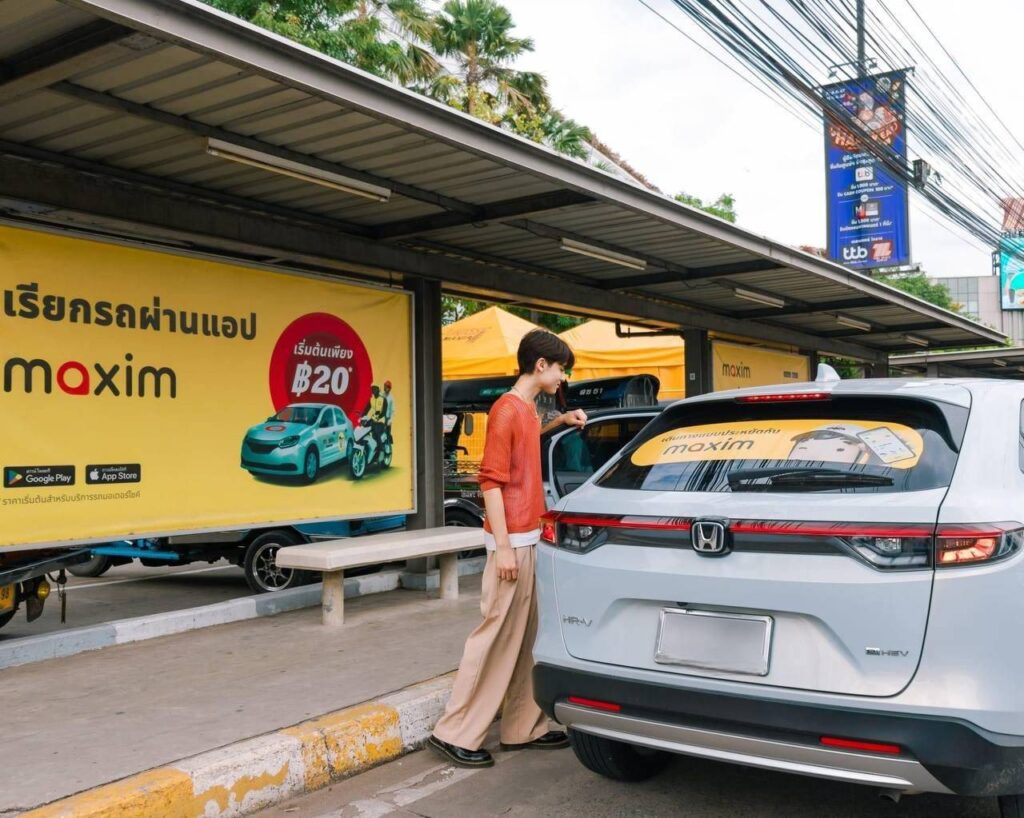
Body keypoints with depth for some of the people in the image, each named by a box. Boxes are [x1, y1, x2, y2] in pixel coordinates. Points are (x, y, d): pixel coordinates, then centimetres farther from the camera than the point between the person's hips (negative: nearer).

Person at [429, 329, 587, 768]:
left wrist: (561, 420, 22)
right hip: (512, 541, -9)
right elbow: (491, 481, -18)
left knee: (526, 636, 12)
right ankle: (456, 733, 5)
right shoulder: (506, 409, -14)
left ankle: (524, 727, 21)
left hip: (531, 538, 9)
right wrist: (504, 547, -21)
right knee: (497, 634, -5)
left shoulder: (528, 410, 13)